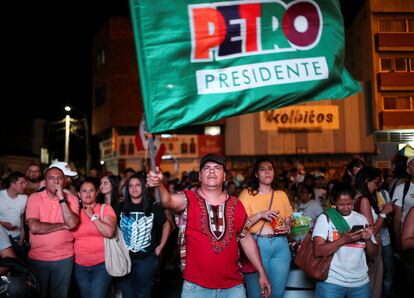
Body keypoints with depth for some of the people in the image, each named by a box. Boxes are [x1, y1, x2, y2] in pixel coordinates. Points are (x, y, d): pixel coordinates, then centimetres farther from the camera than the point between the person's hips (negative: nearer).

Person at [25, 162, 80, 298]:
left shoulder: (72, 199, -2)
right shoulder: (34, 198, -5)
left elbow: (72, 224, -17)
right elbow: (34, 227, -18)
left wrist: (62, 198, -19)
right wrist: (62, 226, -13)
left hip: (64, 258, 1)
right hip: (37, 258, -1)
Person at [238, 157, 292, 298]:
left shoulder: (282, 194, 12)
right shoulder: (247, 193, 0)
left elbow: (289, 220, 21)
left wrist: (287, 226, -1)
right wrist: (260, 215, -17)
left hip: (281, 245, 3)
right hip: (257, 245, -3)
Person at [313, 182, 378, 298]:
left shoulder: (362, 219, 7)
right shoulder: (325, 218, -5)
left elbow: (373, 253, 11)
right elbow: (318, 251, -14)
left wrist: (368, 239, -10)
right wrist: (343, 240, -24)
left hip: (361, 282, 4)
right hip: (332, 281, -4)